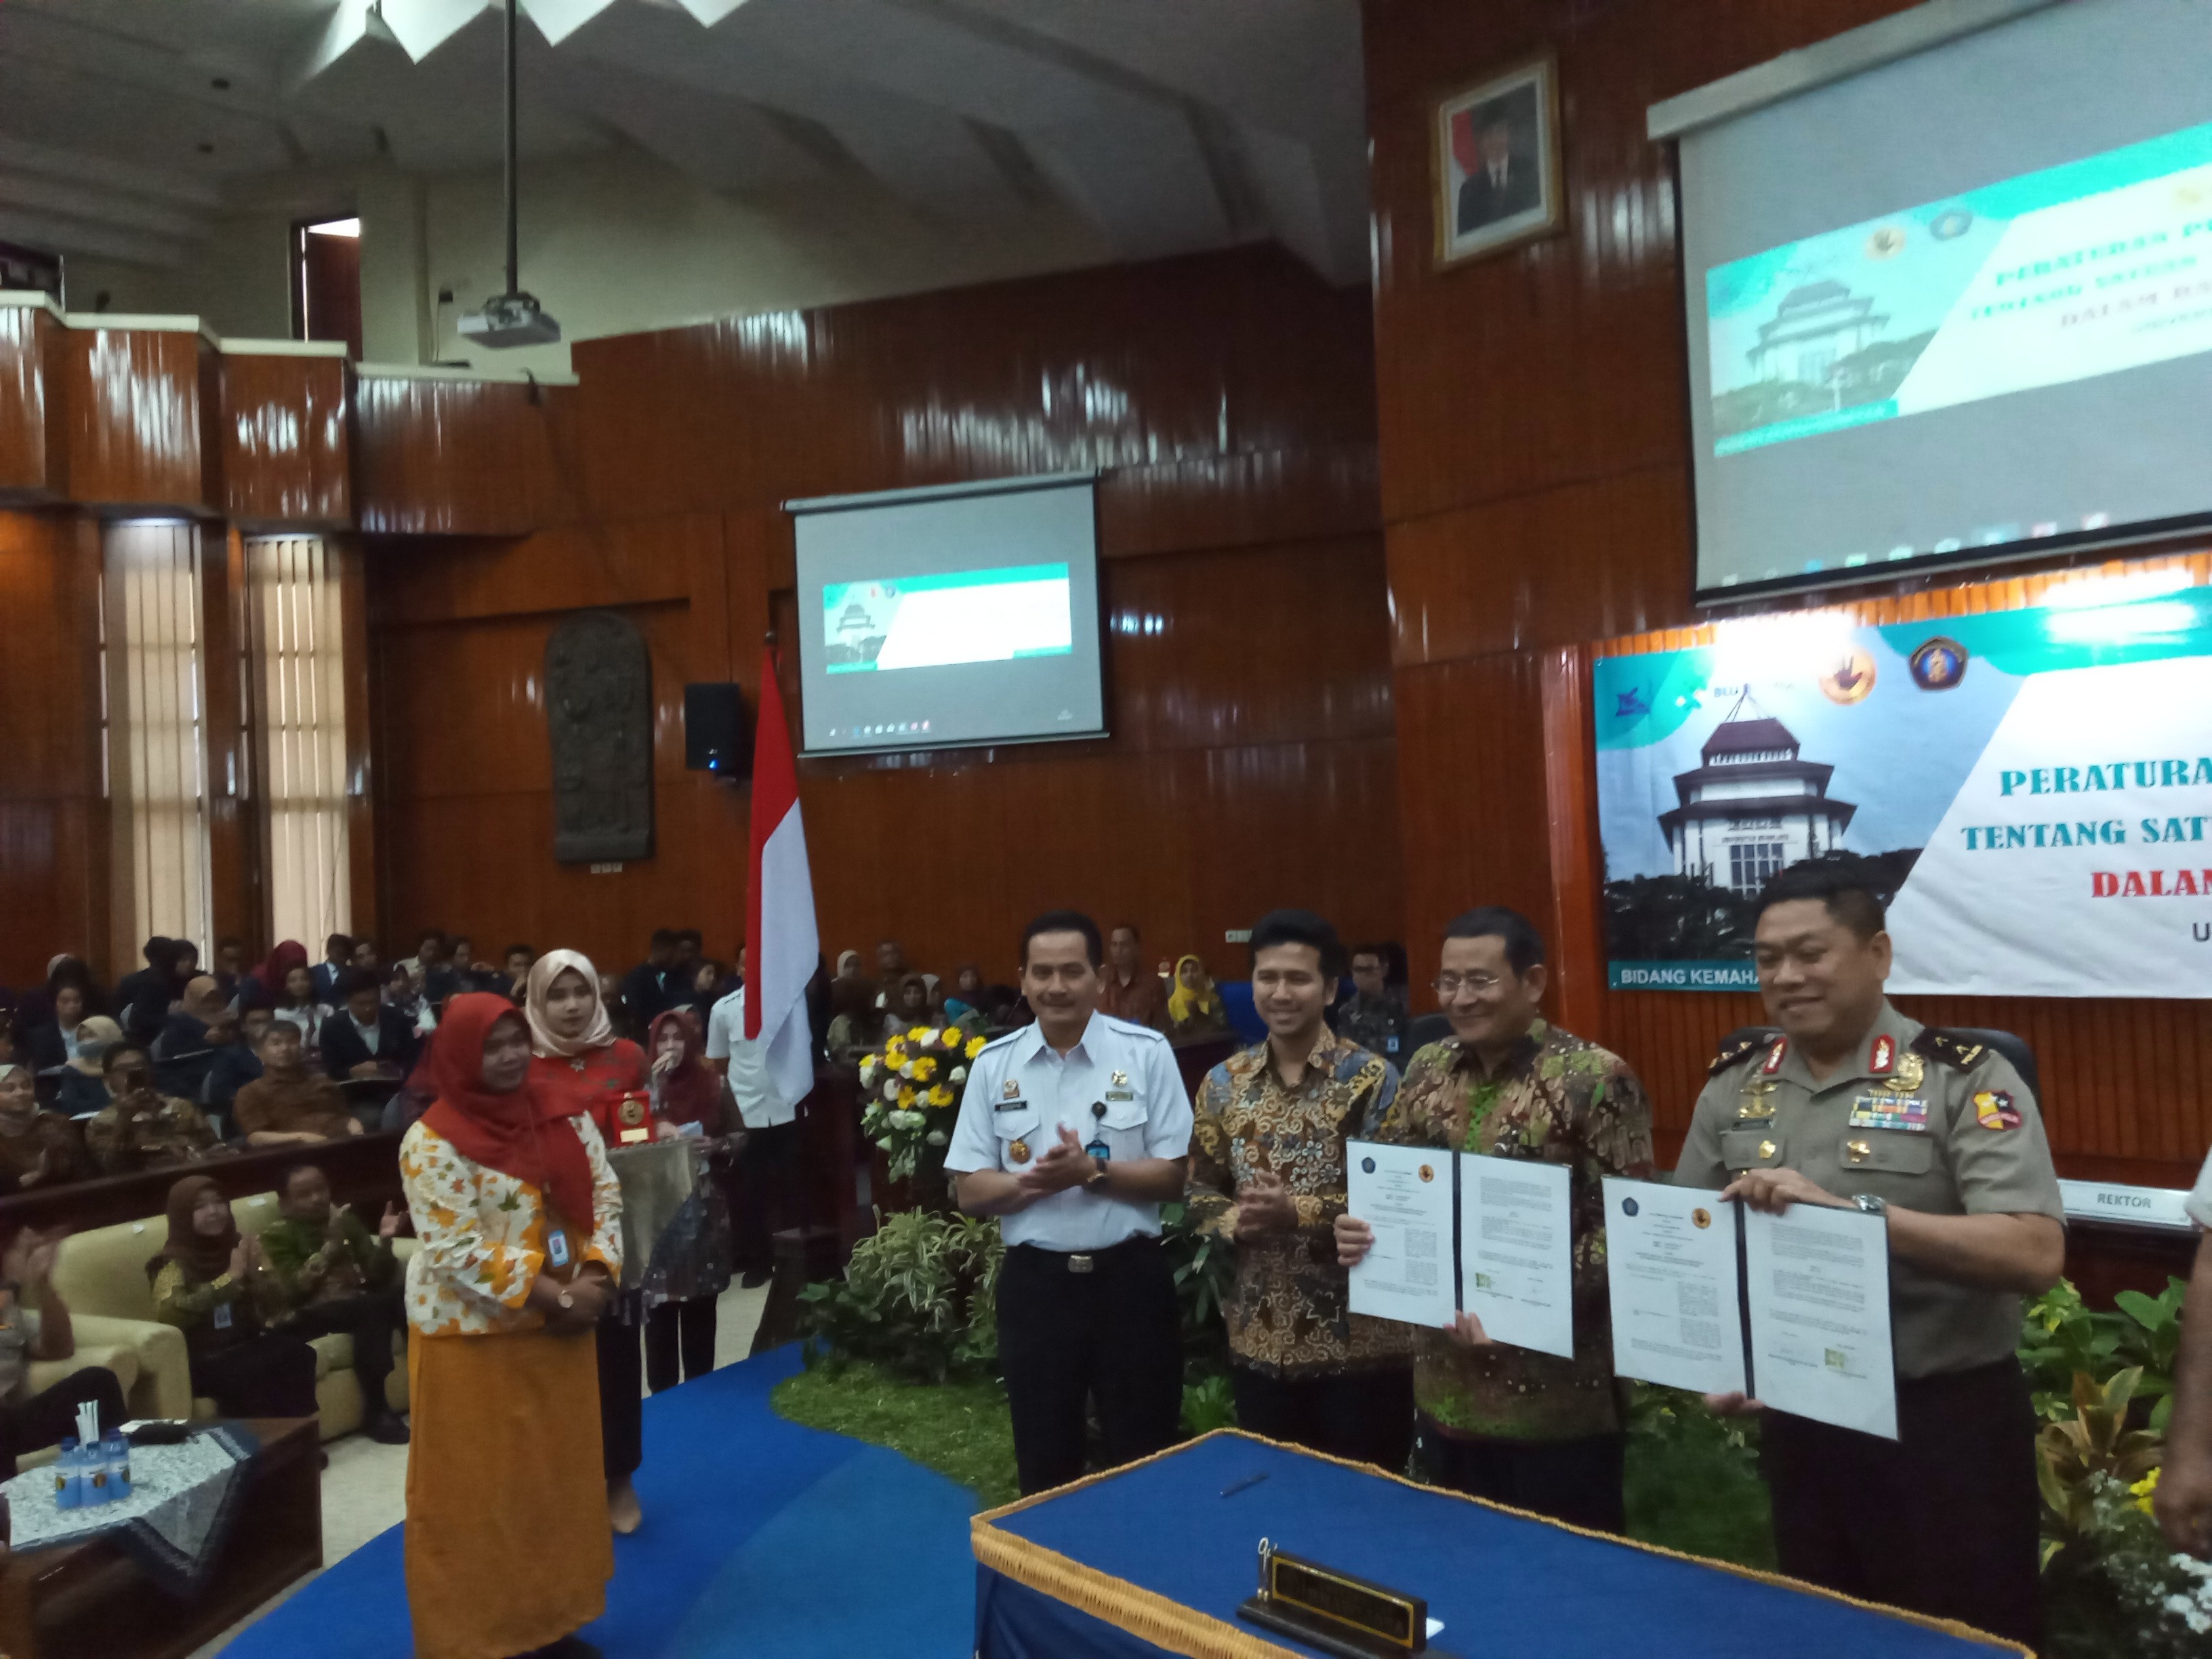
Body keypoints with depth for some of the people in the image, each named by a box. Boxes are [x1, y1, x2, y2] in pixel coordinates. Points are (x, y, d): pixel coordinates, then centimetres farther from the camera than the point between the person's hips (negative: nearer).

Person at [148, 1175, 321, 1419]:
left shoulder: (238, 1248, 12)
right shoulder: (174, 1262, 0)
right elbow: (170, 1312, -21)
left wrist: (255, 1273, -9)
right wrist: (231, 1277, -20)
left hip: (249, 1343, 4)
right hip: (205, 1359, -4)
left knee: (299, 1353, -28)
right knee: (246, 1375, -36)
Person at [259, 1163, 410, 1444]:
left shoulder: (346, 1220, 14)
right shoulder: (276, 1235, 3)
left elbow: (378, 1278, 7)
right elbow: (293, 1290, -13)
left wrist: (385, 1241, -11)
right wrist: (332, 1243, -19)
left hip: (357, 1306, 4)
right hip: (304, 1317, -4)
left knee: (402, 1296, -28)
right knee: (375, 1305, -33)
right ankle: (375, 1411, -26)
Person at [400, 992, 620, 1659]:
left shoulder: (565, 1119, 2)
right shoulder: (434, 1141, -16)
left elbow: (605, 1199, 4)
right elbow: (456, 1251, -20)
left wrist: (595, 1277, -12)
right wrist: (552, 1296, -20)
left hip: (560, 1330, 6)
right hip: (473, 1337, -6)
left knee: (560, 1474, 16)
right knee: (473, 1489, 7)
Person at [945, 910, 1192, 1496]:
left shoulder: (1147, 1053, -6)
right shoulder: (993, 1065, 0)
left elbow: (1174, 1176, -5)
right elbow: (969, 1190, 0)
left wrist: (1092, 1172, -20)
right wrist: (1036, 1181, -19)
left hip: (1129, 1276, -1)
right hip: (1034, 1281, 2)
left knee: (1145, 1458, 13)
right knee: (1043, 1461, 17)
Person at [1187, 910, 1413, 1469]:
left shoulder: (1372, 1079, -8)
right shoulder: (1224, 1083, 4)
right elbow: (1200, 1194, 8)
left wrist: (1298, 1212, -23)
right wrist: (1236, 1221, -13)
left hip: (1358, 1344, -4)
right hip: (1259, 1342, 4)